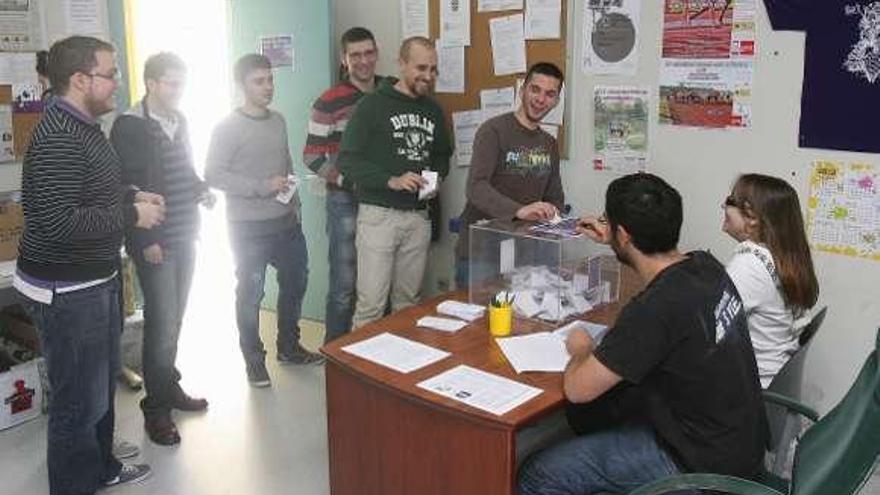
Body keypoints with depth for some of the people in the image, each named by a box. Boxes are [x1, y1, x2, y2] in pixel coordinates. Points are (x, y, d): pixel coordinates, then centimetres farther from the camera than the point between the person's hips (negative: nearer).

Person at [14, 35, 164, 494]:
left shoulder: (83, 127, 11)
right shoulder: (57, 139, -23)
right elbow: (60, 221, -30)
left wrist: (132, 195, 8)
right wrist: (132, 215, -20)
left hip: (97, 281, 11)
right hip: (66, 292, -11)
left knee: (102, 383, 24)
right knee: (80, 399, 2)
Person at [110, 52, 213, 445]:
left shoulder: (179, 120, 11)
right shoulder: (129, 126, -11)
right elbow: (124, 188, -15)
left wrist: (201, 189, 1)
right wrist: (146, 240, -17)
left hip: (185, 235, 7)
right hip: (154, 242, -7)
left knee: (173, 319, 15)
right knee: (163, 323, -4)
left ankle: (169, 387, 29)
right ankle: (156, 408, 9)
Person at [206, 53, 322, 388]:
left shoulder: (278, 121, 10)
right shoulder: (228, 128, -9)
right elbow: (213, 174, -15)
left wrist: (294, 203, 10)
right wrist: (262, 187, -21)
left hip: (286, 223, 7)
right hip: (248, 226, -6)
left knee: (295, 282, 14)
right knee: (250, 293, 3)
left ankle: (288, 347, 33)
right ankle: (254, 359, 19)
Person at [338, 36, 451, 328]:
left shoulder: (433, 110, 13)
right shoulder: (373, 105, -4)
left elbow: (442, 156, 26)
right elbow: (347, 160, -9)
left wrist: (436, 179, 4)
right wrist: (391, 180, -20)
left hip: (418, 216, 5)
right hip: (379, 213, -5)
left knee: (408, 302, 13)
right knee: (371, 304, -5)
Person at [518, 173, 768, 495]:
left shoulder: (654, 310, -31)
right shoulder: (705, 265, -5)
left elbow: (577, 389, -24)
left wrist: (580, 351, -3)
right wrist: (615, 245, 30)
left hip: (703, 462, -9)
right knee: (592, 413, 25)